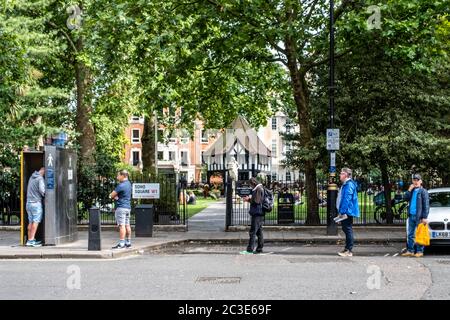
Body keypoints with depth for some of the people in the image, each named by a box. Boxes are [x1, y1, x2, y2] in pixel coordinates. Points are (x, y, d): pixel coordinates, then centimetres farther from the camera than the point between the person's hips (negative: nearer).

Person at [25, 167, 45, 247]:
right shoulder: (40, 178, -11)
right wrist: (44, 195, -3)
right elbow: (41, 189, -23)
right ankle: (31, 240, -7)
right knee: (36, 222, -4)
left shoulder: (32, 177, 13)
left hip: (28, 202, 8)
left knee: (30, 222, 10)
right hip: (36, 202, -7)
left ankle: (30, 240, 13)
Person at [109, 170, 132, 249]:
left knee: (121, 225, -11)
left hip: (121, 207, -10)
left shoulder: (121, 185, -16)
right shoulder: (128, 183, 14)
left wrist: (114, 196, 9)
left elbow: (112, 195, -11)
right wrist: (116, 196, 4)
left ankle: (121, 243, -13)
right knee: (127, 225, 12)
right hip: (128, 207, 10)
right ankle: (128, 242, 16)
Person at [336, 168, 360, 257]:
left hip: (347, 212, -11)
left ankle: (349, 251, -5)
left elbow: (347, 199, -22)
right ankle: (347, 249, 20)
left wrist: (343, 212, -23)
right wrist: (341, 211, 23)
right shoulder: (345, 184, 17)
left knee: (348, 230, -7)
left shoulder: (349, 185, -16)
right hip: (346, 212, 11)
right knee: (346, 230, 14)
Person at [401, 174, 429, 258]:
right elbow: (406, 198, 6)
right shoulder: (412, 191, 16)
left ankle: (420, 251, 2)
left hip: (419, 216, -6)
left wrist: (425, 217, -15)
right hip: (411, 216, 6)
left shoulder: (423, 191, -4)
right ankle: (410, 251, 14)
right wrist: (409, 190, -4)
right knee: (410, 234, 9)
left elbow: (426, 205, -9)